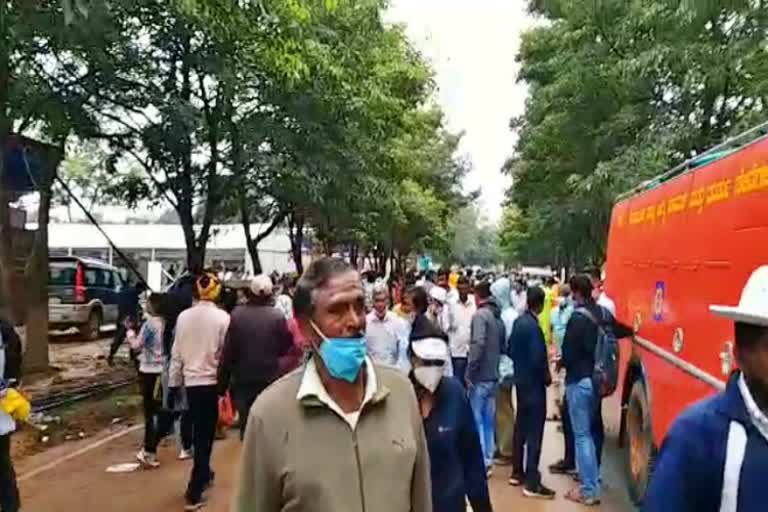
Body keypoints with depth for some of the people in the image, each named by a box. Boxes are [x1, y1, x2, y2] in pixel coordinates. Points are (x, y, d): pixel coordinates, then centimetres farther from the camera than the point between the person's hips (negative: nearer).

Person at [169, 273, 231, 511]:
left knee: (199, 431, 20)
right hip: (212, 381, -4)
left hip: (191, 381, 4)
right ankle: (194, 492, 3)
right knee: (205, 433, 3)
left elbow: (176, 353, 4)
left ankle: (204, 474, 37)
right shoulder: (222, 317, -12)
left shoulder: (184, 316, 0)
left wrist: (174, 382, 13)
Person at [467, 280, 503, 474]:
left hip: (480, 376, -8)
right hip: (493, 375, 8)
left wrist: (470, 372, -17)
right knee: (488, 419, 14)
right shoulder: (498, 318, 12)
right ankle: (488, 459, 22)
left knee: (476, 419, 1)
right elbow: (501, 346, 13)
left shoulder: (480, 315, -13)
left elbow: (478, 344, -22)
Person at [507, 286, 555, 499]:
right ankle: (532, 483, 4)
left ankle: (517, 472, 27)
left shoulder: (519, 321, 4)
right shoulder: (533, 327, -22)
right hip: (533, 383, -9)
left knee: (521, 427, 17)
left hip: (521, 380, 9)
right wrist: (547, 377, -7)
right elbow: (537, 360, -23)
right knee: (534, 432, -2)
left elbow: (511, 350, 11)